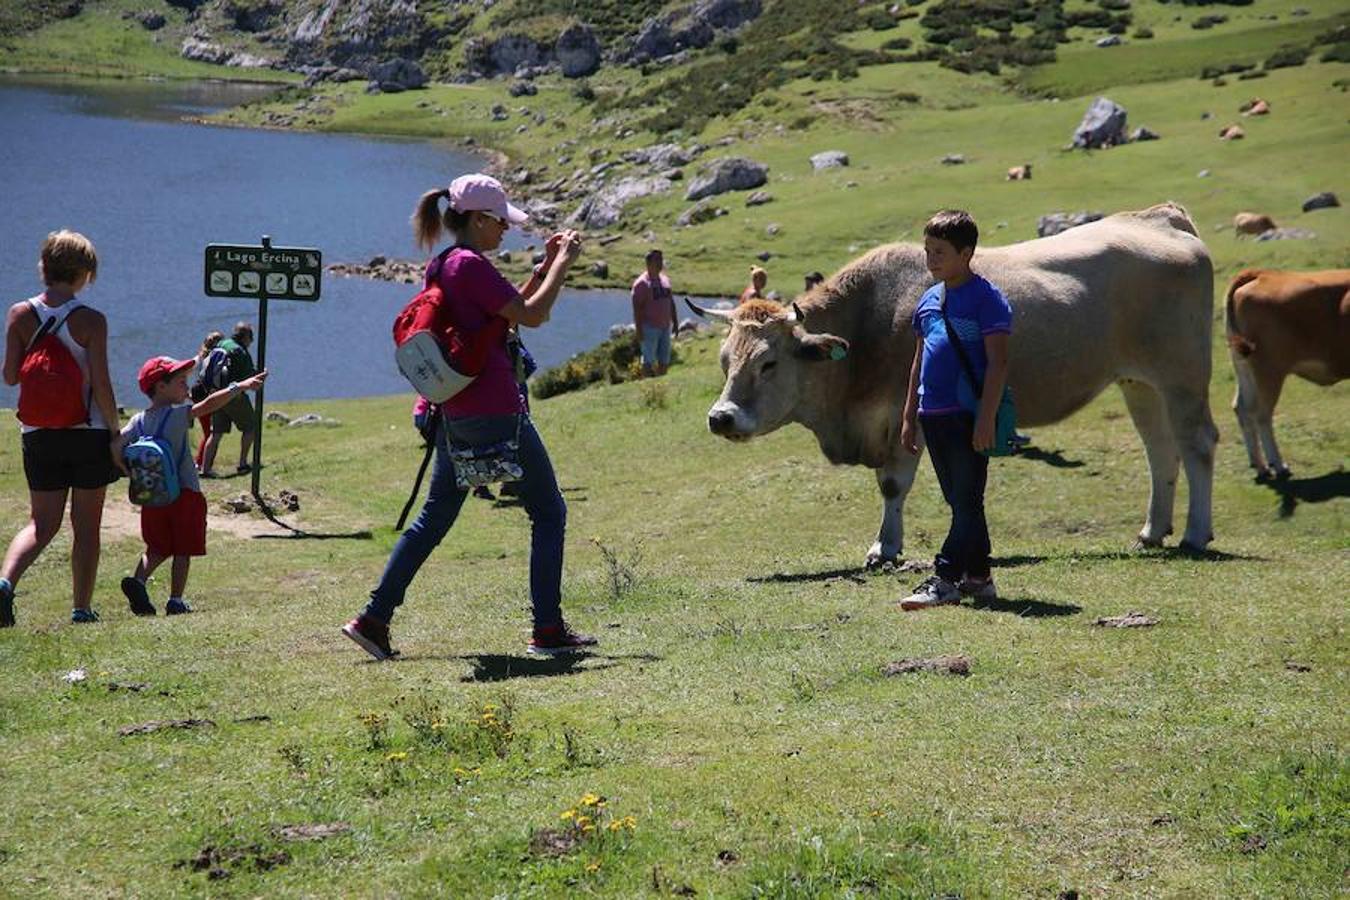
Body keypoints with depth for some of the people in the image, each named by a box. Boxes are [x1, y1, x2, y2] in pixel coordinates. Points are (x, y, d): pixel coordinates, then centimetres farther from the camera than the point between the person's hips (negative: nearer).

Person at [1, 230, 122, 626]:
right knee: (86, 524, 9)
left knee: (42, 522, 10)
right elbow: (101, 385, -13)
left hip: (38, 436, 3)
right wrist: (116, 434, -5)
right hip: (89, 433, -3)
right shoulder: (91, 321, -11)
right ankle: (81, 607, 12)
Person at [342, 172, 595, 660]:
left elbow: (510, 308, 23)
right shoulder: (471, 265, -14)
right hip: (497, 413, -9)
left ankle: (373, 619, 7)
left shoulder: (441, 267, 14)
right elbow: (531, 316, -17)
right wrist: (562, 264, -7)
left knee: (434, 517, 13)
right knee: (549, 513, 4)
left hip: (454, 414, 9)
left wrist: (545, 266, 20)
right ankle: (548, 630, 3)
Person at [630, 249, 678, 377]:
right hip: (649, 327, -7)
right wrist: (639, 330, -20)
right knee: (649, 361, -4)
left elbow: (671, 303, 19)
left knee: (664, 360, 11)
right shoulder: (642, 283, -12)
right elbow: (637, 308, -15)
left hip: (665, 327, 7)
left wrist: (675, 322, 17)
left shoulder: (665, 280, 12)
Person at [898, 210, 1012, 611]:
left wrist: (986, 417, -18)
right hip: (934, 415, 8)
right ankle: (978, 577, 18)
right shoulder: (928, 300, 13)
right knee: (961, 502, 12)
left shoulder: (986, 299, -8)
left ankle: (945, 578, -9)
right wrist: (910, 417, 18)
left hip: (969, 416, -8)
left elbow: (998, 362, -12)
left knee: (967, 501, -5)